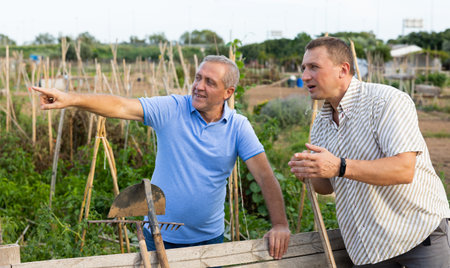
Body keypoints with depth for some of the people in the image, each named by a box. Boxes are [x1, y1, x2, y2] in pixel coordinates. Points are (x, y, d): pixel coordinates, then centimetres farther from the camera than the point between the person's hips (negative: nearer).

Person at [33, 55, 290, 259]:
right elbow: (121, 106, -19)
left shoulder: (239, 127, -7)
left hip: (209, 238, 1)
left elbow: (265, 176, -12)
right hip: (160, 236, 0)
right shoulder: (171, 109, -9)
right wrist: (71, 99, -32)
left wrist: (280, 224, -23)